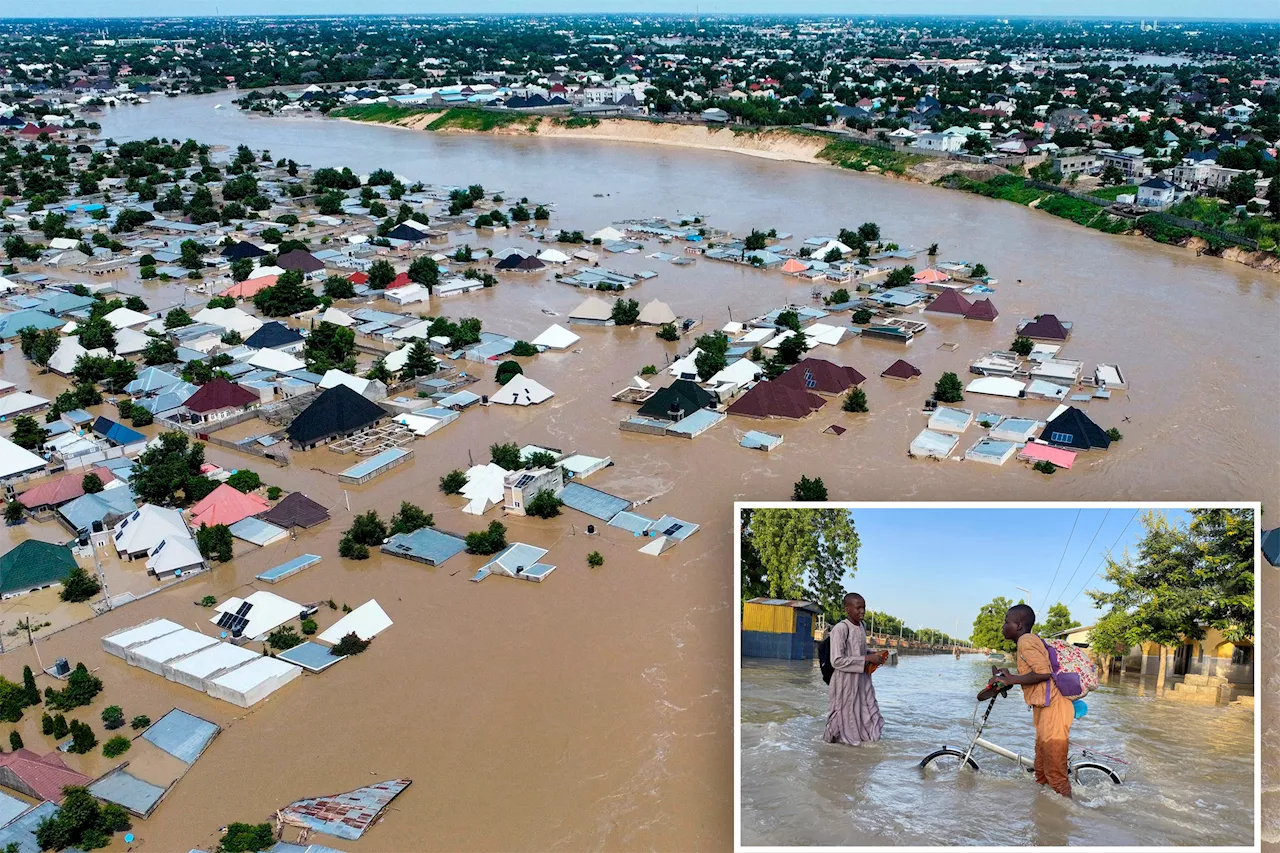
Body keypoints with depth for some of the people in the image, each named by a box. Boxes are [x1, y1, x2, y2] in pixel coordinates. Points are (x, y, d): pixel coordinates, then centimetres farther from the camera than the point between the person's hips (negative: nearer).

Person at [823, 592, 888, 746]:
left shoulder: (862, 627, 6)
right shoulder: (840, 629, -20)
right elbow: (837, 661, -24)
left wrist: (875, 656, 2)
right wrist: (866, 659, -22)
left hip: (862, 680, 7)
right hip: (846, 681, -7)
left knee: (868, 713, 12)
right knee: (846, 715, 7)